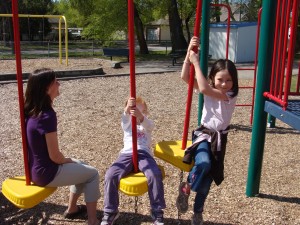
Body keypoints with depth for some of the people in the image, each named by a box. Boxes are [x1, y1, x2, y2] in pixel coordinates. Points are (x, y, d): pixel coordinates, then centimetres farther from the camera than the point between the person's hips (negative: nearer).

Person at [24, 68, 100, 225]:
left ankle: (72, 209, 39)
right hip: (46, 173, -9)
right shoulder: (47, 116, -28)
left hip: (35, 169, 9)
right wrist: (68, 160, -3)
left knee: (80, 166, 28)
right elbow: (55, 156, -23)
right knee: (92, 174, 8)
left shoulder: (30, 110, -2)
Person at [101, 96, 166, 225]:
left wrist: (140, 116, -35)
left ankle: (157, 212, -13)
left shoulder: (148, 124, 20)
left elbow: (147, 123, -9)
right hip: (127, 154, 1)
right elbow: (124, 119, -7)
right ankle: (110, 212, -4)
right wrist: (127, 109, -33)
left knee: (155, 175, -30)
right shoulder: (127, 124, 21)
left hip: (144, 154, -1)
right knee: (110, 175, -23)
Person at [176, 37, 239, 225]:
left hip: (219, 138, 0)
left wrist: (197, 62, -26)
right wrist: (189, 53, -21)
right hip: (203, 134, 1)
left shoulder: (231, 95, -15)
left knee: (208, 178, 9)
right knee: (203, 164, -33)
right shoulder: (209, 90, -2)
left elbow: (204, 89, -30)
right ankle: (186, 188, -4)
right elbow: (185, 77, -11)